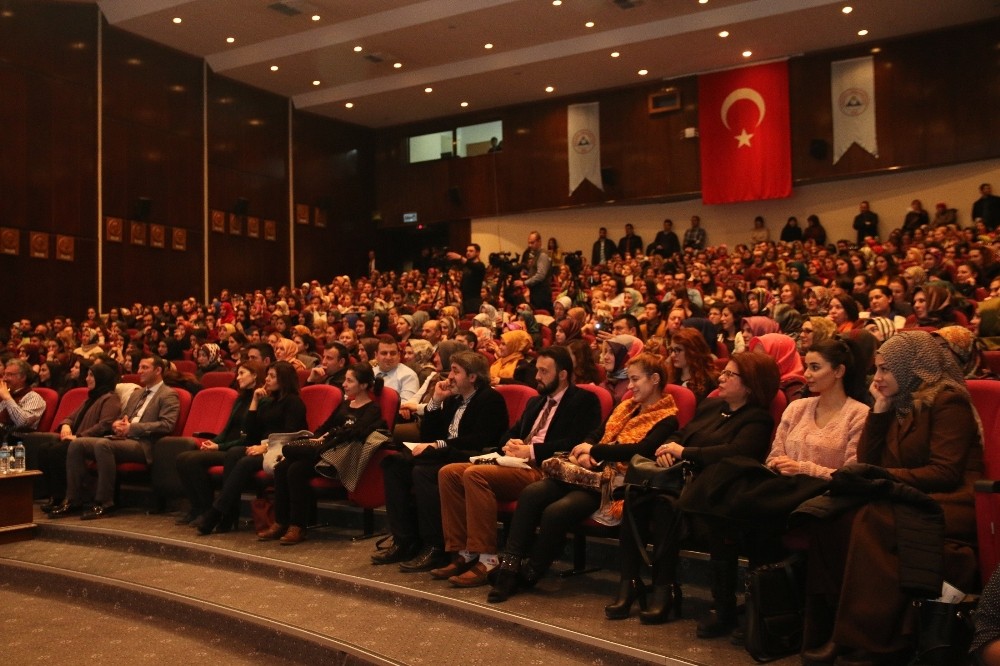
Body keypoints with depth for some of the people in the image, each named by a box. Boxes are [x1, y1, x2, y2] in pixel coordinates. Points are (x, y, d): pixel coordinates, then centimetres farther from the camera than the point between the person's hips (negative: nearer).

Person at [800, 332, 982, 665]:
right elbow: (868, 462, 10)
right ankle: (830, 632, -22)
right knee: (829, 516, -23)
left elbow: (946, 472, -15)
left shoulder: (947, 400, -6)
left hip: (948, 503, -6)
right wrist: (880, 408, 5)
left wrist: (887, 475, -21)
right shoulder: (900, 404, 16)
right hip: (911, 499, 7)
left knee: (872, 520, -37)